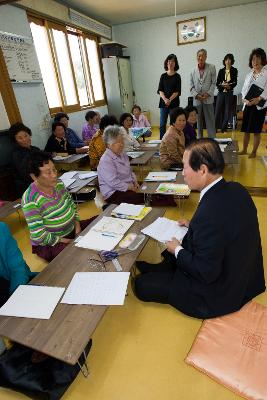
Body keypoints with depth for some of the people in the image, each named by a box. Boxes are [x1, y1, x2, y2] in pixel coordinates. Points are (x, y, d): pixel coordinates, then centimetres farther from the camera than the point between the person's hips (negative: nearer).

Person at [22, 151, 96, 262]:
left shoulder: (58, 184, -4)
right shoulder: (31, 200, -25)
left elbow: (71, 205, 11)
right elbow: (39, 235, -24)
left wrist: (77, 225, -3)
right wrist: (67, 242, -20)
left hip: (72, 229, 8)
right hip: (48, 244, -7)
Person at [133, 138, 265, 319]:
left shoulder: (209, 213, -37)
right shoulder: (236, 189, -9)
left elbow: (205, 273, -27)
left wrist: (177, 250, -13)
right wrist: (193, 225, 4)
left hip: (219, 294, -8)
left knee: (142, 285, 1)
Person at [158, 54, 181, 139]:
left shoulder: (177, 76, 4)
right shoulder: (163, 76, 10)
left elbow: (177, 91, -3)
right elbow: (160, 90, 3)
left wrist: (170, 100, -17)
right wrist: (165, 99, -14)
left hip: (174, 102, -2)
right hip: (163, 102, 2)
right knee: (162, 124, -1)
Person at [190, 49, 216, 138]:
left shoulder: (211, 68, 5)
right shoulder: (193, 71, 9)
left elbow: (214, 83, 1)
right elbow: (191, 86, 6)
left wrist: (208, 93, -13)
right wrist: (197, 95, -9)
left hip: (208, 99, -2)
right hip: (197, 100, 2)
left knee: (210, 121, -2)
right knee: (198, 121, 8)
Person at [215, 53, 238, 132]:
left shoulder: (234, 71, 3)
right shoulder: (221, 71, 6)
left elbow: (235, 82, -2)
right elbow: (217, 83, 1)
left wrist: (229, 86, -22)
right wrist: (222, 85, -19)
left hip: (229, 93, 0)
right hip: (221, 92, 0)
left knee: (227, 110, 1)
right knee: (218, 110, -4)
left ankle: (224, 128, 9)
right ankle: (215, 127, 5)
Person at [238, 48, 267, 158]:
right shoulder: (249, 75, 14)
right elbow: (244, 89, 10)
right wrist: (245, 99, -9)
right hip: (248, 105, 4)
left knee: (256, 131, 0)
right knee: (246, 130, 8)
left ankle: (254, 152, 9)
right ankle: (244, 149, 20)